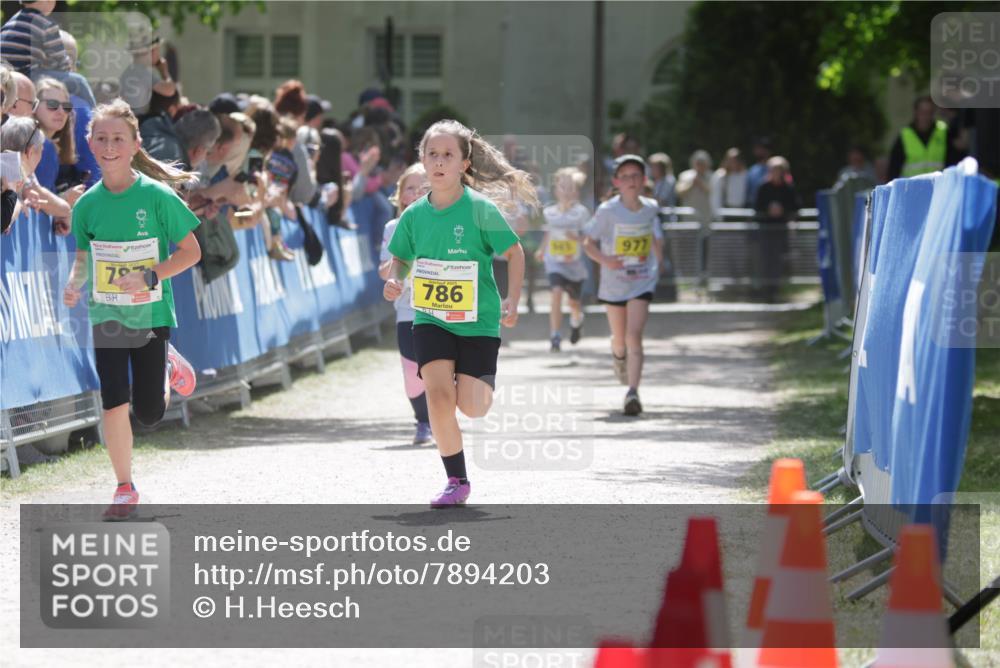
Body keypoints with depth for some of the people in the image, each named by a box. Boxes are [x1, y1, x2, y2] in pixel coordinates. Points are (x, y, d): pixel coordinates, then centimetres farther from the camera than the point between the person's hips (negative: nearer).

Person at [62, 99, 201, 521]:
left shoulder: (157, 196, -12)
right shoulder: (87, 204, -2)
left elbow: (191, 252, -8)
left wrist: (149, 276, -21)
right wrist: (74, 285, -9)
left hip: (151, 315, -2)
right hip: (106, 317, 2)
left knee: (148, 413, 1)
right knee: (113, 405, -3)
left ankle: (167, 370, 34)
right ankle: (125, 489, 12)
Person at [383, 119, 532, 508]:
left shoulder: (481, 209, -11)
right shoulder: (415, 214, -1)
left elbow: (514, 252, -4)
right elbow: (400, 258, 14)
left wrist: (512, 302, -13)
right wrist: (393, 280, -8)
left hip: (477, 319, -2)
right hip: (431, 319, 2)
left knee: (471, 407, -7)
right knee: (438, 395, -17)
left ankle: (484, 381, 33)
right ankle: (457, 481, -2)